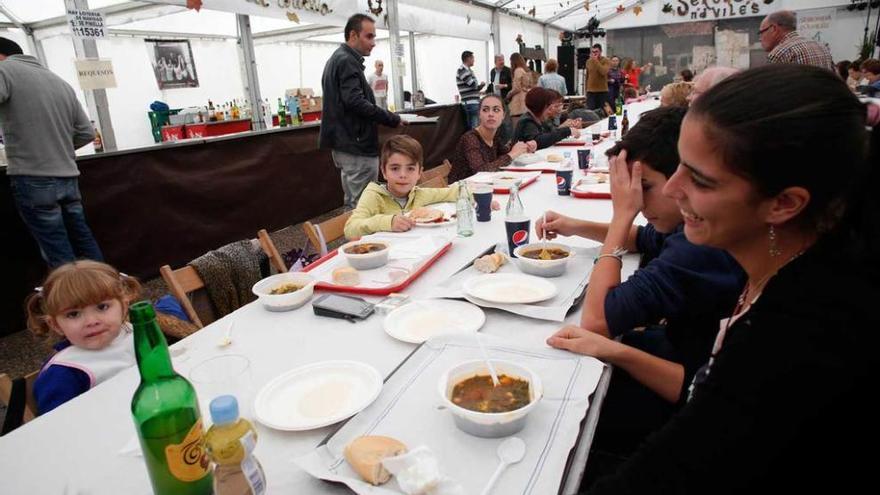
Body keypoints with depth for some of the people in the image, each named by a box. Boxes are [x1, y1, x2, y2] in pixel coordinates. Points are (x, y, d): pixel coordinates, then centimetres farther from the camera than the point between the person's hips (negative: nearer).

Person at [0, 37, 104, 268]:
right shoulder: (61, 82, 16)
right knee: (84, 241, 15)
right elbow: (87, 133, 15)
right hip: (69, 177, 7)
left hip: (33, 180, -6)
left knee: (58, 253, -1)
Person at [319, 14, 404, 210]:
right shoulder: (347, 61, -12)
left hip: (344, 142, 10)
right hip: (356, 145, -10)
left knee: (353, 204, 16)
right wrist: (392, 119, -17)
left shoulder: (337, 59, 20)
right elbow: (356, 102, -23)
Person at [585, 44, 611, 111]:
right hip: (590, 91, 3)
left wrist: (596, 61, -19)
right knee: (590, 110, -3)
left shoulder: (606, 61, -3)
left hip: (602, 91, -3)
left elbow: (604, 72, -21)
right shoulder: (588, 61, 9)